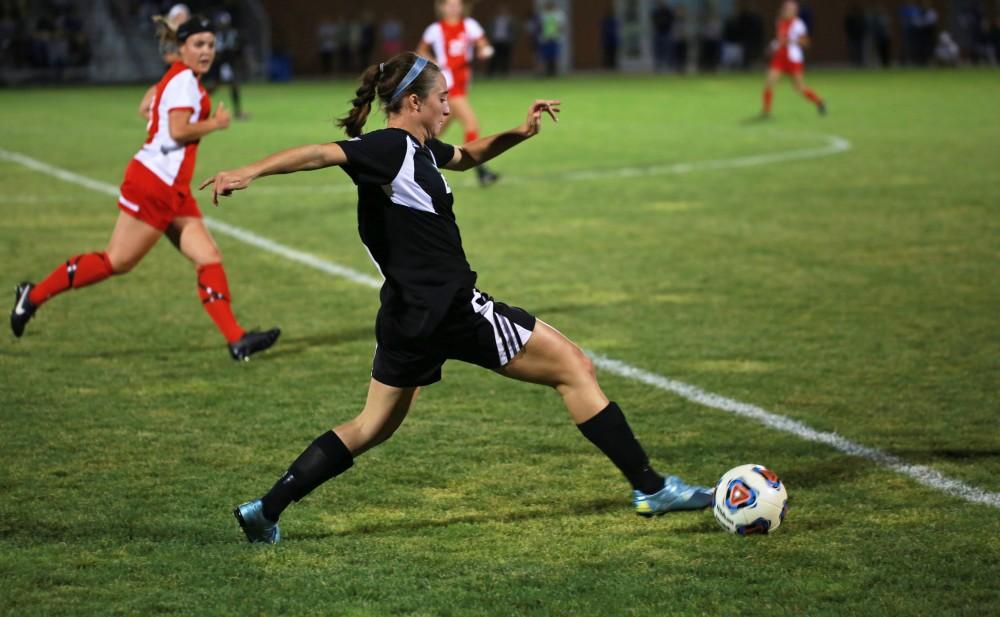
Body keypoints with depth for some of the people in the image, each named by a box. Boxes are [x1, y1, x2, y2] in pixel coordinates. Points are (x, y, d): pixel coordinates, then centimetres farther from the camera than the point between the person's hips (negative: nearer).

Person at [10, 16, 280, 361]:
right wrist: (215, 124, -8)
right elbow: (178, 130, -20)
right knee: (117, 261, -4)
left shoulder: (183, 80, 19)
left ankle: (236, 339, -7)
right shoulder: (184, 79, -11)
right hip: (153, 185, -10)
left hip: (173, 191, 10)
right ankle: (34, 296, 9)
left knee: (209, 259, 0)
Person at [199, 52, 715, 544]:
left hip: (408, 316, 10)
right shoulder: (392, 147, -14)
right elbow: (322, 154, -26)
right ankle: (650, 488, 3)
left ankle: (265, 512, 14)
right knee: (574, 368, 0)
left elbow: (467, 157, 33)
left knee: (372, 427, 18)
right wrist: (249, 172, -38)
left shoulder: (418, 149, 14)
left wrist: (519, 133, 19)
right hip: (451, 309, -10)